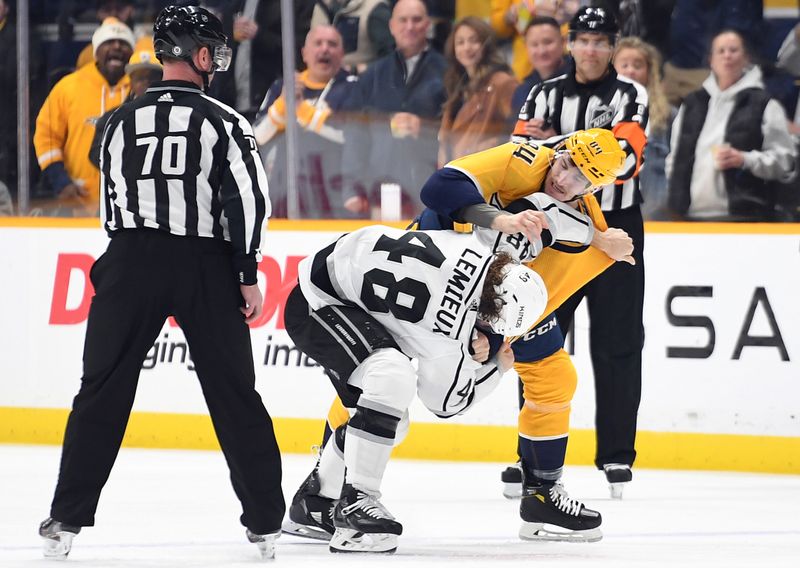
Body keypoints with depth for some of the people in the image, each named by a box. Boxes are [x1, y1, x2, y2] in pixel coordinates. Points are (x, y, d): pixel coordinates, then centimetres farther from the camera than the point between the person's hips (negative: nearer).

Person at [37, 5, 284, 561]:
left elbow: (111, 201, 13)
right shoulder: (225, 122, -3)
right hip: (206, 268, -2)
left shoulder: (122, 121, 7)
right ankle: (265, 521, 9)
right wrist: (247, 275, -4)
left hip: (131, 264, 2)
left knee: (102, 391, 5)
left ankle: (67, 519, 1)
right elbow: (249, 198, -10)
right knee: (235, 395, 7)